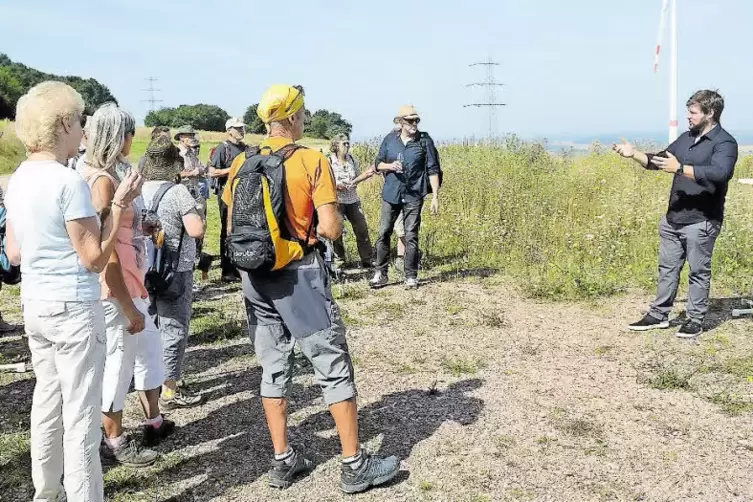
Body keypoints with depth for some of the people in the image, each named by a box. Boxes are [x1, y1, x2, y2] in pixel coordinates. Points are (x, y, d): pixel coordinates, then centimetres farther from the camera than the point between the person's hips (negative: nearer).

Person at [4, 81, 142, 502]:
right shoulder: (69, 182, -18)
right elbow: (95, 259, -16)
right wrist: (120, 205, -13)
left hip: (34, 306, 8)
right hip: (75, 308, -8)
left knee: (47, 404, 18)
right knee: (81, 415, 1)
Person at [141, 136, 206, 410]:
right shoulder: (178, 192, -15)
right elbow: (196, 230, -21)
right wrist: (197, 216, -2)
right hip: (175, 271, -6)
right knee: (174, 329, 3)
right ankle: (169, 391, 9)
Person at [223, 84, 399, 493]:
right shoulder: (312, 160, -11)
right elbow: (331, 228, -16)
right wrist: (324, 221, 5)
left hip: (255, 275, 6)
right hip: (298, 274, -6)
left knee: (273, 369, 14)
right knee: (334, 368, 4)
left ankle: (282, 461, 22)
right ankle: (354, 465, 11)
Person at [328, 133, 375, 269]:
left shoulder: (352, 160, 9)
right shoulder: (329, 161, -5)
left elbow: (356, 179, 14)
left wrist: (366, 174, -2)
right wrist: (337, 185, -22)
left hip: (352, 200, 5)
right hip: (337, 200, -4)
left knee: (362, 229, 0)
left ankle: (367, 261, 8)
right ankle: (339, 261, 12)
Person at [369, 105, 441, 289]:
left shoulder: (425, 141, -1)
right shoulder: (390, 140, 5)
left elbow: (433, 170, -1)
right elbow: (378, 164, 13)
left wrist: (435, 197, -7)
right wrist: (390, 166, -10)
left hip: (413, 196, -2)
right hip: (391, 194, 2)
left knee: (411, 236, 1)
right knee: (383, 233, 3)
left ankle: (411, 276, 12)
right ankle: (380, 274, 13)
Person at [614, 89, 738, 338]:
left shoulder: (724, 143, -12)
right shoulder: (686, 138, 12)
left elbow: (720, 173, -29)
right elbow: (660, 160, 20)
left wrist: (680, 168, -32)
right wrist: (634, 154, 4)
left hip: (701, 222, -7)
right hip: (673, 218, 7)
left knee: (698, 271, 4)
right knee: (667, 267, 13)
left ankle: (695, 320, 15)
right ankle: (659, 315, 23)